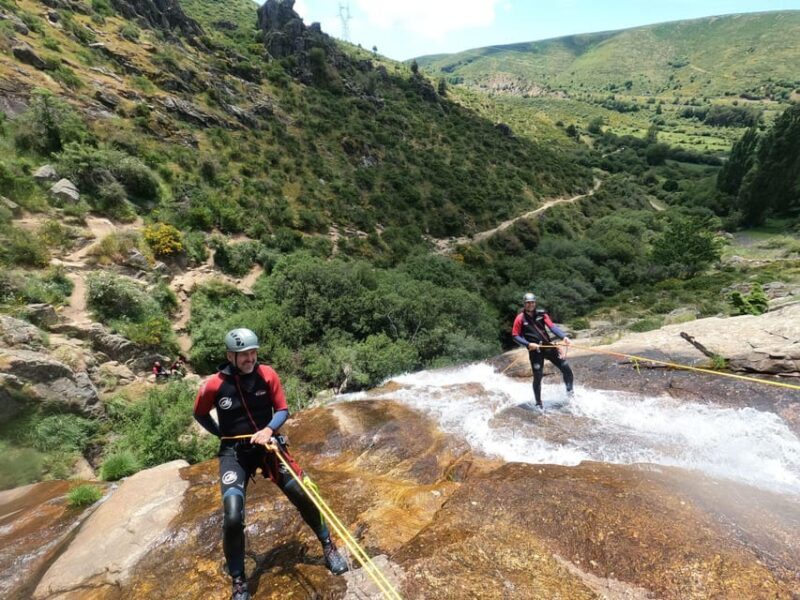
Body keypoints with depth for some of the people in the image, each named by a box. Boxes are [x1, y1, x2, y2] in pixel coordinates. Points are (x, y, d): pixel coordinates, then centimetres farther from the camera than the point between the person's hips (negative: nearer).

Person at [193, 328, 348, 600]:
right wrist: (222, 435, 3)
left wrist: (268, 430, -20)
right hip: (234, 452, -1)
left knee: (303, 496, -1)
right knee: (232, 518, -14)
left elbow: (282, 410, -3)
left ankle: (327, 545, 25)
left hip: (268, 444, 1)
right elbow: (200, 415, 7)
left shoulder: (267, 375, -10)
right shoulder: (214, 385, -13)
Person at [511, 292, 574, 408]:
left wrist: (563, 336, -23)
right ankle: (538, 403, 19)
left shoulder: (541, 314, 3)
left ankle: (570, 393, 27)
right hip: (535, 350, -3)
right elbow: (515, 336, -4)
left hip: (548, 346, 3)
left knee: (567, 370, 2)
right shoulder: (520, 319, -4)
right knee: (538, 378, 1)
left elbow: (552, 326, -8)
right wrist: (528, 344, -17)